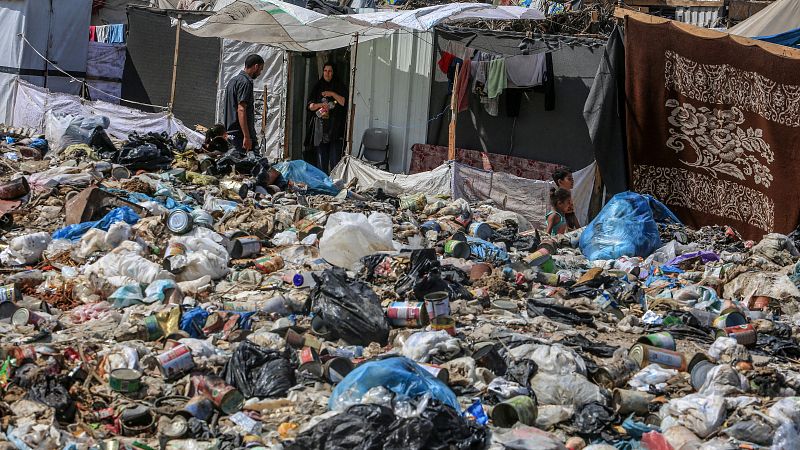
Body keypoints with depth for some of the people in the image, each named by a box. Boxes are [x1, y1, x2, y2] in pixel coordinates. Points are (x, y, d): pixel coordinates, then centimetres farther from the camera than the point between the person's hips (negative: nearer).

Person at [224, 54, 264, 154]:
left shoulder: (233, 80, 18)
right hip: (240, 135, -10)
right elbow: (241, 110, -21)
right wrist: (246, 137, -24)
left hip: (230, 134, 10)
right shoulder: (245, 82, -13)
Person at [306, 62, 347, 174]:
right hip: (320, 126, 3)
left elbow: (344, 102, -4)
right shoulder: (318, 87, 16)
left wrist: (333, 94, -11)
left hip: (335, 126, -3)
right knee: (321, 155, 0)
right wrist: (321, 105, -7)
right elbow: (310, 106, 11)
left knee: (335, 156, -10)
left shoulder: (339, 87, 8)